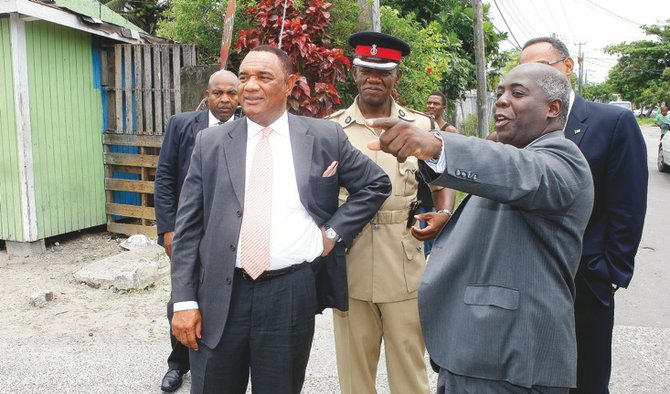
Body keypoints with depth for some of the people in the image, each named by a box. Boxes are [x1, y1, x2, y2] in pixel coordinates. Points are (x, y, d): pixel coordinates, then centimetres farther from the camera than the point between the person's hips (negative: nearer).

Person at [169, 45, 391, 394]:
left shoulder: (325, 137, 2)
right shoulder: (210, 143, 4)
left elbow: (376, 184, 12)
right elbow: (188, 227, 3)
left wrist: (334, 232, 0)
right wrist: (184, 300, -2)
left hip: (292, 295, 0)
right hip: (220, 294, 1)